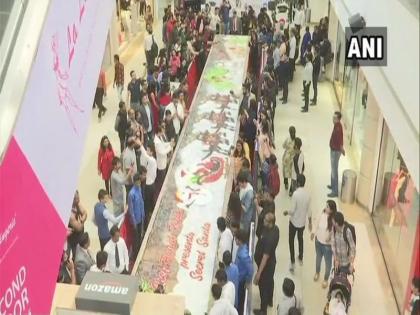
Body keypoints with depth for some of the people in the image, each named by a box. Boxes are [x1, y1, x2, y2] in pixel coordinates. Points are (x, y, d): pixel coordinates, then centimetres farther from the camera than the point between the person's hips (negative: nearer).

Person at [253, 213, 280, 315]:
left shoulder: (269, 238, -39)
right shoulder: (275, 228, -14)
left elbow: (265, 257, -35)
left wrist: (259, 273, -32)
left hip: (266, 264, -9)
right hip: (271, 262, 9)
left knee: (263, 286, 12)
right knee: (270, 281, 30)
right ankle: (270, 300, 55)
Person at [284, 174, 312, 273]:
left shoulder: (295, 194, -24)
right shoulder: (308, 194, -9)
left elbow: (293, 210, -21)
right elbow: (309, 210, -2)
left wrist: (286, 212, 1)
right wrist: (310, 222, 11)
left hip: (294, 221, -5)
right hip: (302, 222, 5)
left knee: (291, 241, 9)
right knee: (300, 239, 26)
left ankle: (292, 263, 7)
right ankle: (301, 258, 40)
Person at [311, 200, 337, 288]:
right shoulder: (323, 213, -15)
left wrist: (330, 238, -32)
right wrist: (314, 233, 5)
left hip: (328, 245, -5)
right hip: (318, 241, 5)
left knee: (328, 262, 18)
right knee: (318, 258, 29)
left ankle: (326, 279, 42)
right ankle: (317, 272, 57)